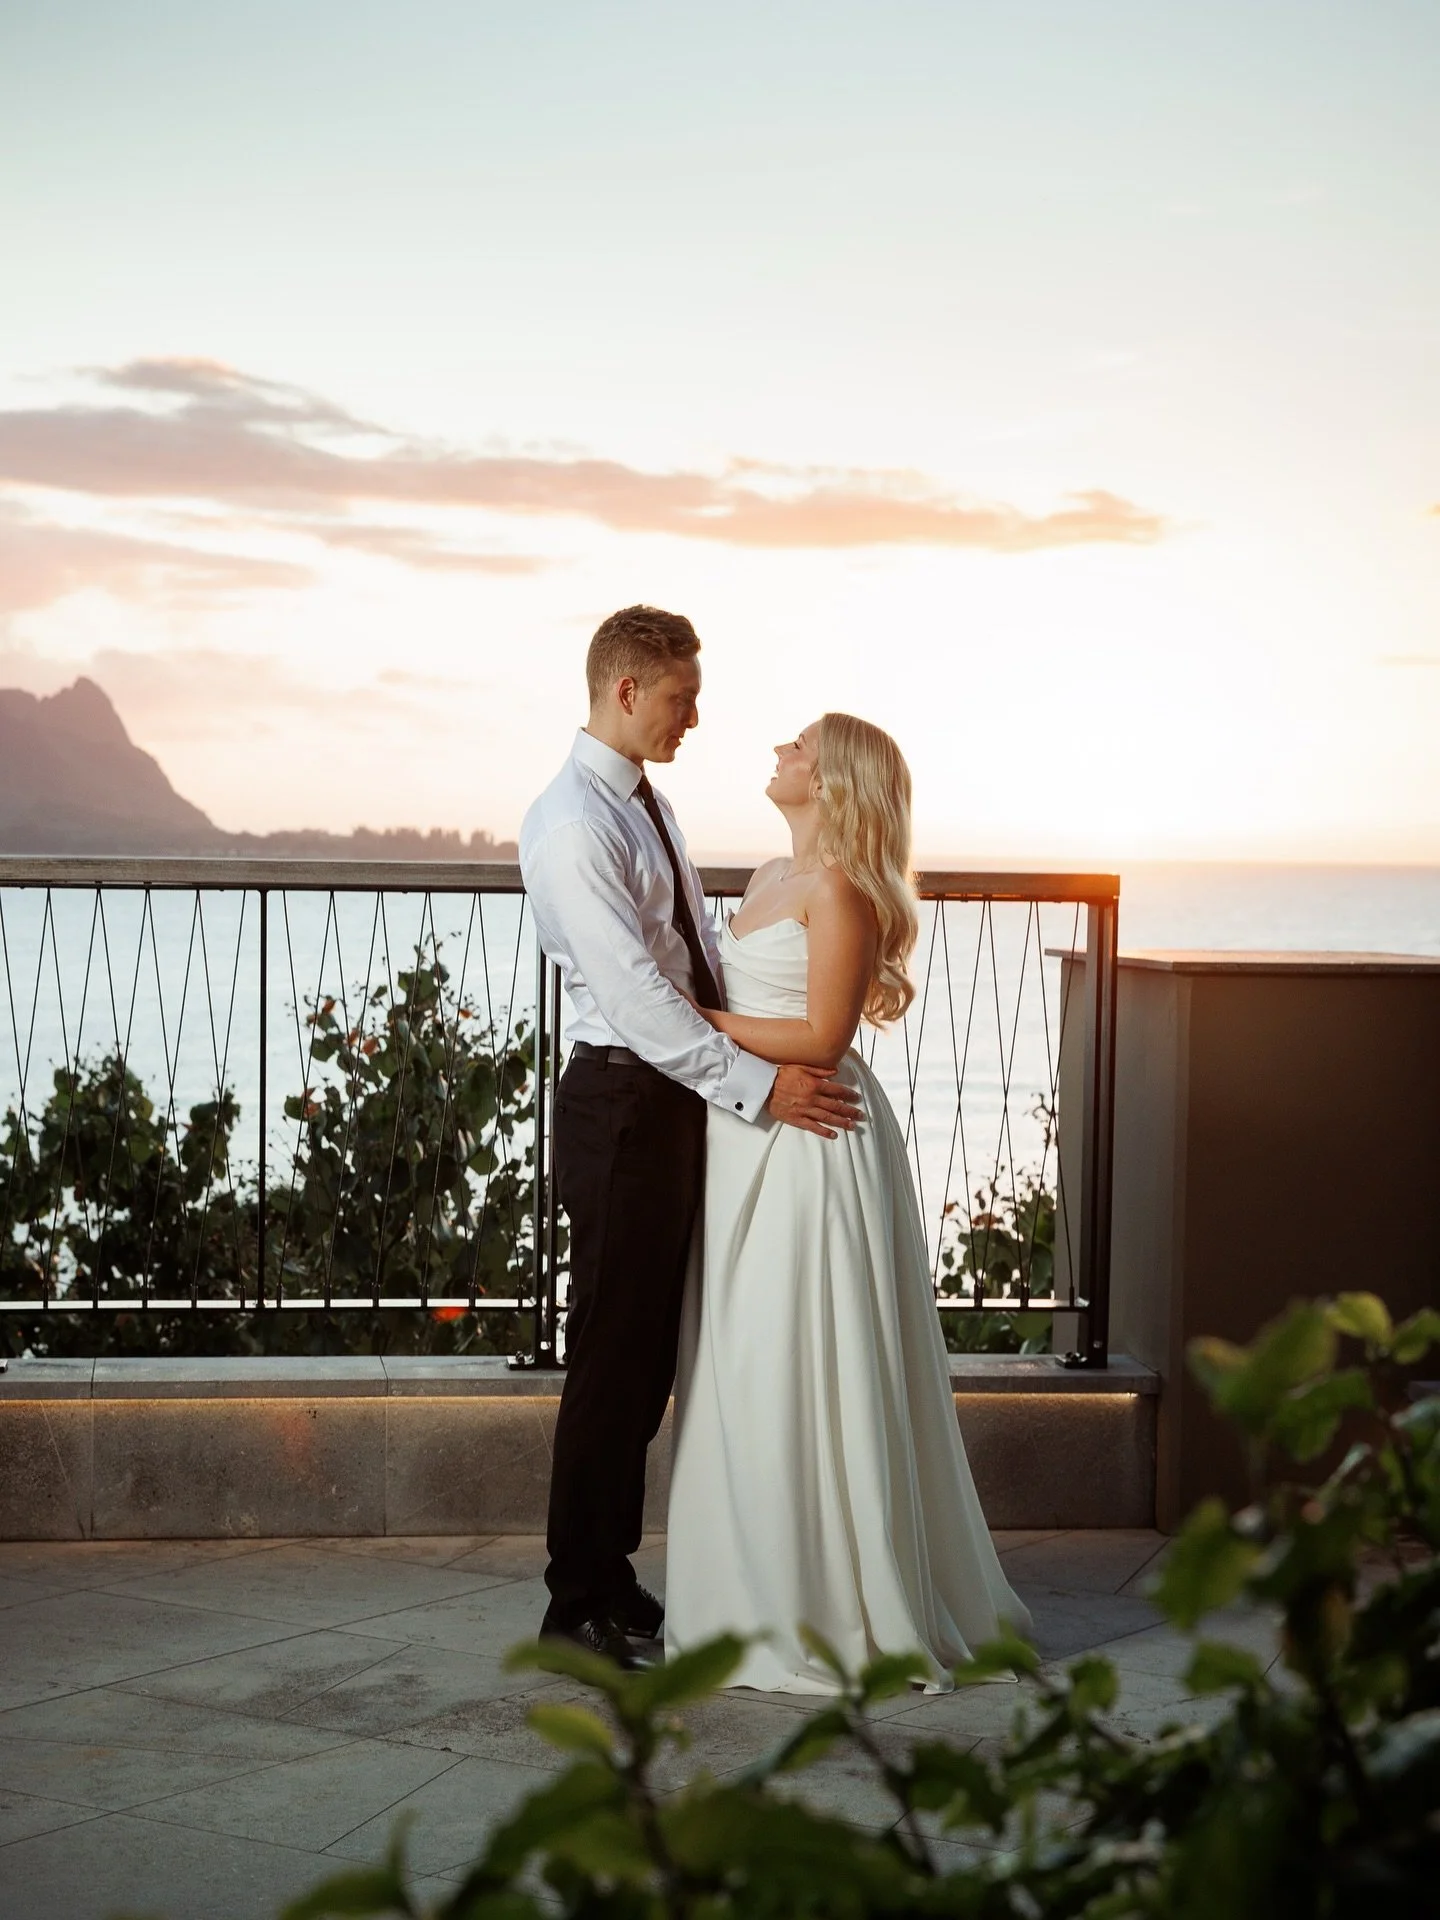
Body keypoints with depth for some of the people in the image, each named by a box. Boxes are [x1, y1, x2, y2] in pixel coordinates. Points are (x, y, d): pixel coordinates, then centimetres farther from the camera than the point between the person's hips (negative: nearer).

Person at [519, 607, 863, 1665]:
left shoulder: (646, 805, 14)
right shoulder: (573, 823, -17)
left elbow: (704, 941, 18)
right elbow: (634, 993, -23)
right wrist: (758, 1083, -23)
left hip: (678, 1100, 10)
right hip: (624, 1102, -10)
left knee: (651, 1351, 15)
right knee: (613, 1352, -2)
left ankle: (610, 1576, 26)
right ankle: (579, 1605, 9)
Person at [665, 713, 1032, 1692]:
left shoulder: (839, 889, -12)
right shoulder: (772, 877, 15)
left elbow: (823, 1039, -17)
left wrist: (697, 1020, -14)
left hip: (811, 1146, -9)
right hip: (751, 1146, 9)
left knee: (804, 1377, -5)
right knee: (744, 1377, 11)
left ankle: (828, 1616, 4)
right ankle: (764, 1598, 20)